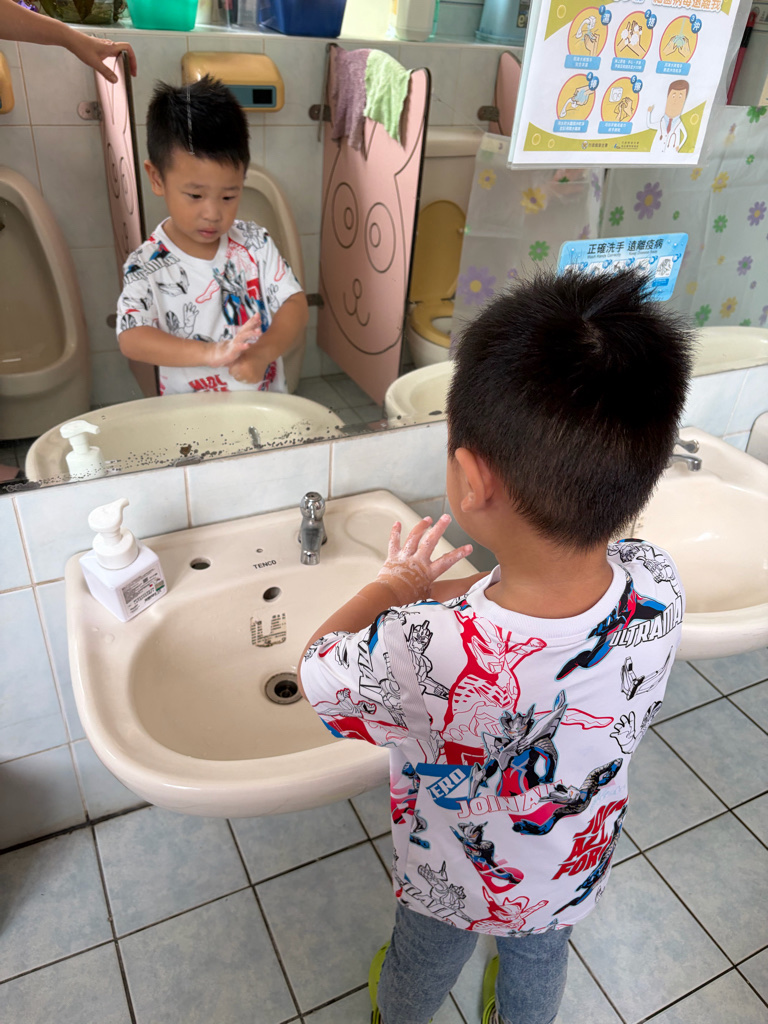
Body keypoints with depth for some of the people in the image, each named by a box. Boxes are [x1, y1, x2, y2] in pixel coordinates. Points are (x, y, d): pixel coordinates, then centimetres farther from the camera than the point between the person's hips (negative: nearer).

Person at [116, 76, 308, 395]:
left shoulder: (255, 243, 2)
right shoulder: (145, 267, -6)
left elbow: (294, 304, -2)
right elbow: (130, 339, -16)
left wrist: (262, 353, -22)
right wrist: (208, 353, -30)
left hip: (267, 405, 3)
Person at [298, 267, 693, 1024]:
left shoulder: (421, 653, -48)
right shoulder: (657, 586, -35)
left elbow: (319, 665, -25)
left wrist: (393, 584, -10)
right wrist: (438, 590, -12)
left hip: (454, 886, -2)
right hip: (575, 873, 3)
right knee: (540, 956, 37)